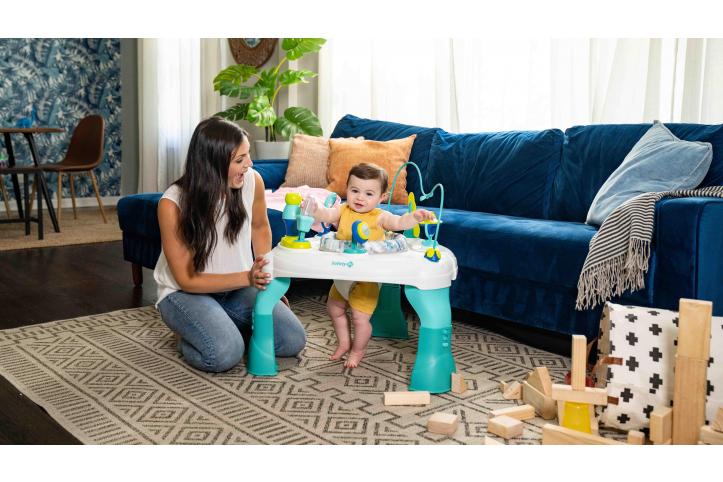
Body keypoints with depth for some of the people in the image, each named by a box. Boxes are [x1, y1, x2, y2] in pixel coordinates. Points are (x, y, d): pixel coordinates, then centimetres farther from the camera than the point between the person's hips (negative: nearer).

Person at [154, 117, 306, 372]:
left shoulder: (252, 181, -14)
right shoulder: (172, 204, -25)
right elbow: (187, 280, -20)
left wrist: (265, 278, 2)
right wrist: (247, 278, -31)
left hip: (238, 285, 4)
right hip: (185, 292, -4)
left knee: (293, 340, -11)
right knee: (225, 353, -30)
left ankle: (226, 326, 13)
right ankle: (187, 332, 5)